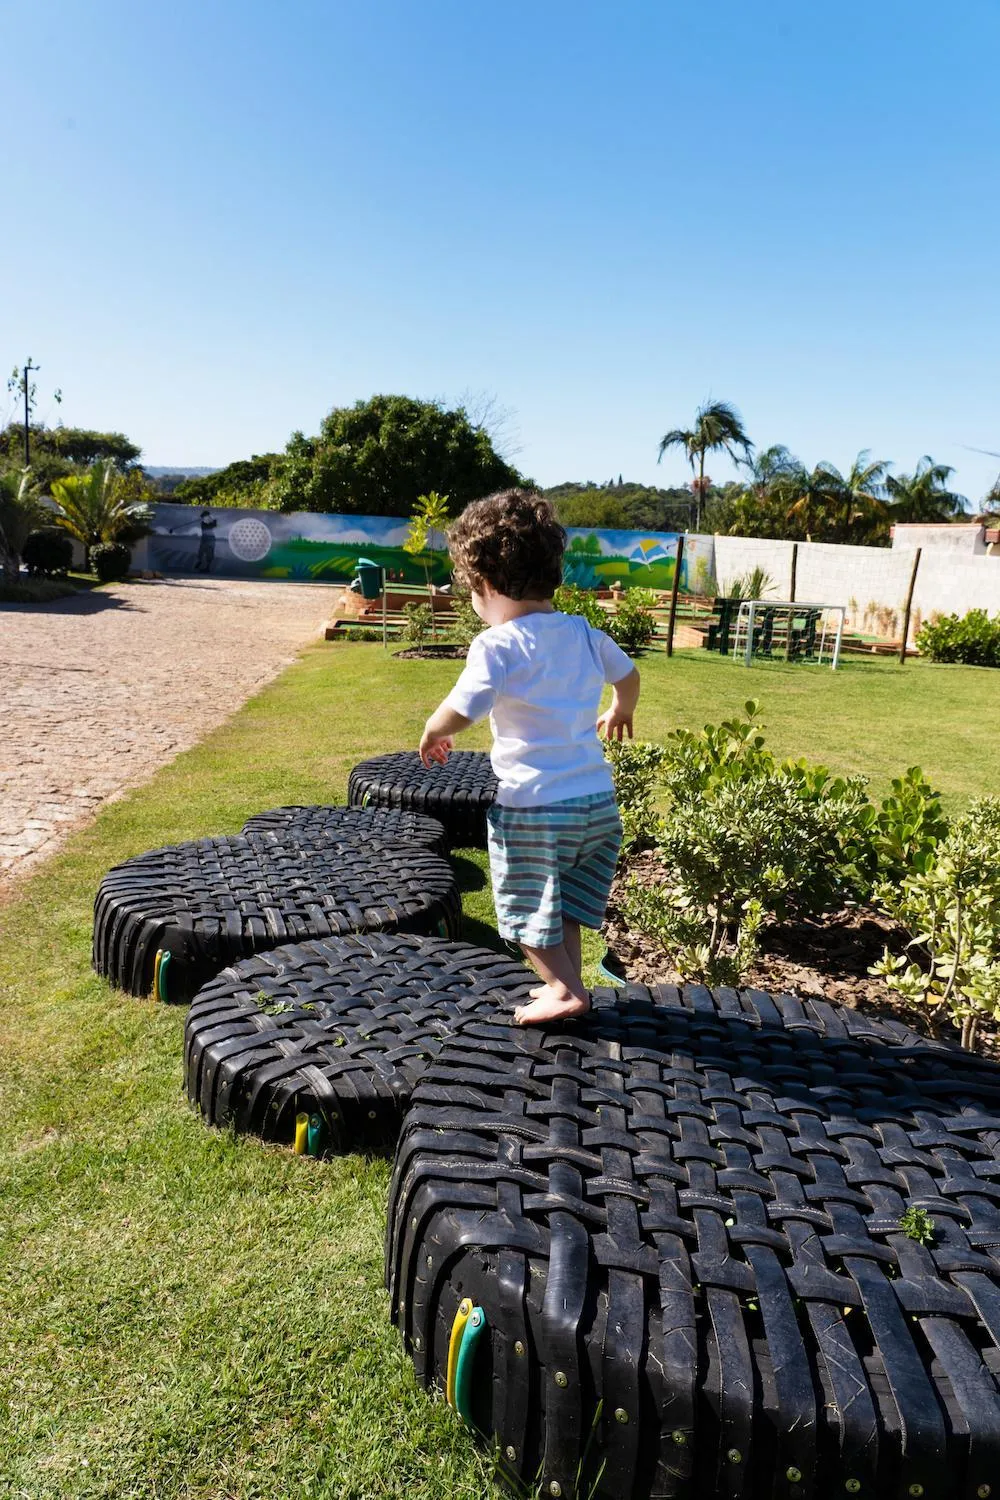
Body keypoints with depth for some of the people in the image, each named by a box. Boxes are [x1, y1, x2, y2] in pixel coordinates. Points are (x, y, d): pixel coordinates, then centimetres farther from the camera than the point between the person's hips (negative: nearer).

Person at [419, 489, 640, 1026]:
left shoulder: (498, 644, -15)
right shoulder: (584, 634, 6)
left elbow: (459, 711, -24)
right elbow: (628, 676, 22)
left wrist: (432, 732, -1)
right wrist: (620, 712, 44)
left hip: (532, 805, -7)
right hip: (597, 799, 7)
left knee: (527, 907, 13)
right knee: (565, 901, 24)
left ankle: (564, 989, 15)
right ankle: (567, 980, 31)